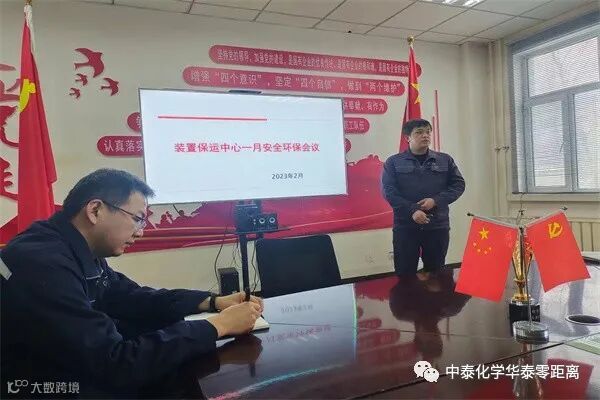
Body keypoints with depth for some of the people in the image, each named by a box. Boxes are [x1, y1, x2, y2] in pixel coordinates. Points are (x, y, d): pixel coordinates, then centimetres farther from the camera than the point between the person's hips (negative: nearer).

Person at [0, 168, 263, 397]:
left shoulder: (83, 254, 1)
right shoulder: (43, 263, -29)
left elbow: (134, 300, 9)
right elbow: (115, 364, -31)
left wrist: (213, 302, -3)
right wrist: (217, 326, -25)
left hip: (74, 378, 8)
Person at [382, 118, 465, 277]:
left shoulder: (445, 160, 11)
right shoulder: (393, 162, 4)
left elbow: (458, 184, 6)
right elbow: (388, 191, -6)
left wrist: (436, 200, -11)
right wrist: (412, 210, -18)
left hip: (438, 226, 2)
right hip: (405, 226, -2)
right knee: (404, 274, 1)